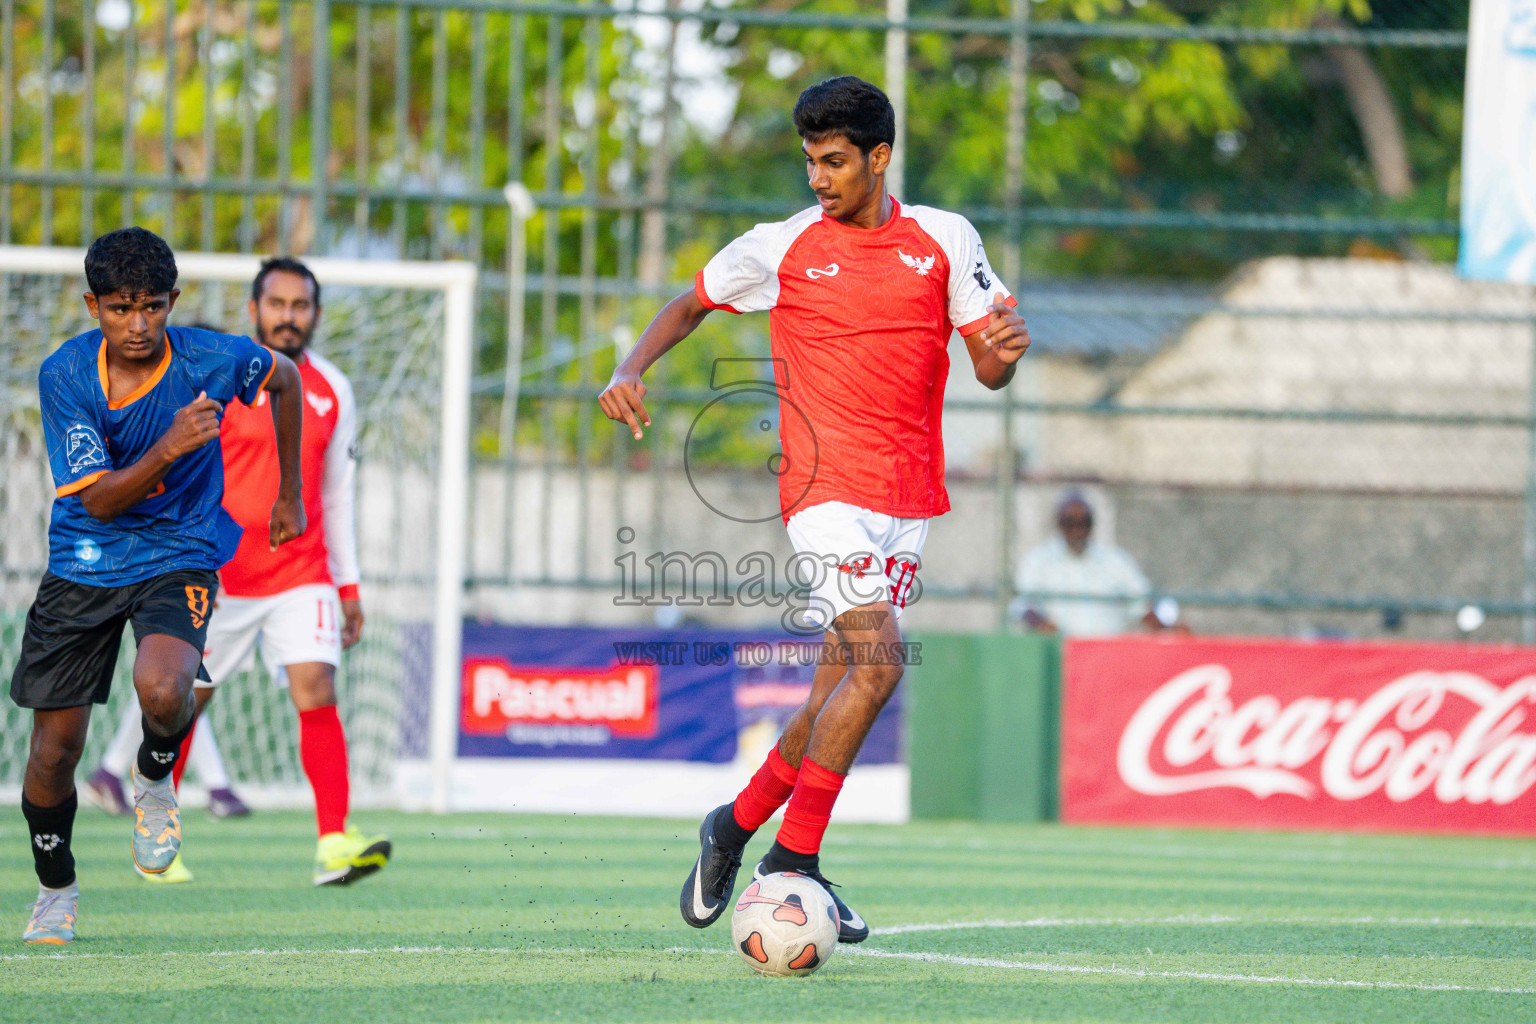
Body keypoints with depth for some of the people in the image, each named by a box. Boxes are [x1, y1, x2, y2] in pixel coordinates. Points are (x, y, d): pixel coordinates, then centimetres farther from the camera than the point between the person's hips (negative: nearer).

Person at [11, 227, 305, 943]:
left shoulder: (213, 360, -15)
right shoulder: (64, 375, -15)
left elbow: (285, 378, 9)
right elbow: (99, 500, -18)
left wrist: (289, 497, 13)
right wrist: (169, 449, -36)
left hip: (180, 555, -1)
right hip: (84, 563, 1)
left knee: (161, 689, -33)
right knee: (53, 751, 2)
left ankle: (155, 777, 3)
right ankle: (55, 888, 30)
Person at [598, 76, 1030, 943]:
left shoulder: (944, 240, 6)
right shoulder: (784, 248, 1)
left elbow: (990, 371, 6)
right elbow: (694, 302, 16)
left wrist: (1006, 345, -17)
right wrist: (632, 370, 0)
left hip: (910, 495, 4)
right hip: (827, 481, -4)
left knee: (843, 686, 7)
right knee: (876, 662, -20)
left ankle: (739, 825, 26)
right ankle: (793, 864, -12)